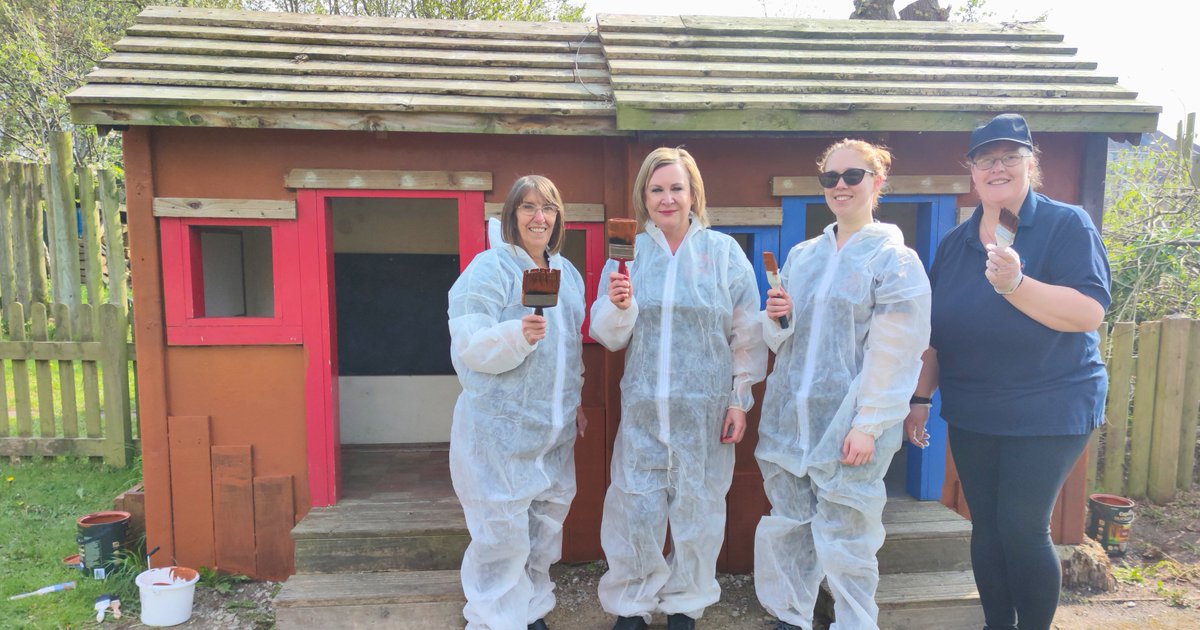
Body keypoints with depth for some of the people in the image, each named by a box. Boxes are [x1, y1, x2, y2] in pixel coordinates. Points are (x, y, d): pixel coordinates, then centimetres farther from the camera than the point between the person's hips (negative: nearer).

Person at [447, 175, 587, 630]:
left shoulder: (568, 273, 11)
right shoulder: (489, 269, -11)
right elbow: (469, 346, -19)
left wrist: (575, 403, 21)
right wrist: (519, 334, -36)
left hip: (555, 428, 7)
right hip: (500, 428, -7)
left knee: (546, 525, 17)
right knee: (503, 535, -2)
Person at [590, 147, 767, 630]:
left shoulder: (724, 251, 0)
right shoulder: (628, 253, 3)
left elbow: (747, 335, 1)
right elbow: (609, 337, 2)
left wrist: (740, 400, -1)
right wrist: (618, 305, -18)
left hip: (705, 409, -1)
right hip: (643, 408, 1)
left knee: (697, 509, 10)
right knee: (635, 509, 5)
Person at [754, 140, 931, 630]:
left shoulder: (895, 259, -5)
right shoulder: (802, 255, 11)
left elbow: (894, 356, -11)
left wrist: (868, 426, -16)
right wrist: (777, 319, -6)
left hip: (849, 426, -5)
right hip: (789, 419, 6)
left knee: (844, 543, 2)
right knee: (785, 529, 13)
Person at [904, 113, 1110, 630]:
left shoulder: (1067, 225, -6)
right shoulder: (956, 243, 8)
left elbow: (1090, 313, -18)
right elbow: (935, 330, 12)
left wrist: (1015, 283, -31)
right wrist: (920, 397, 10)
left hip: (1048, 411, -5)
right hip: (971, 414, 5)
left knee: (1022, 530, -3)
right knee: (986, 527, 12)